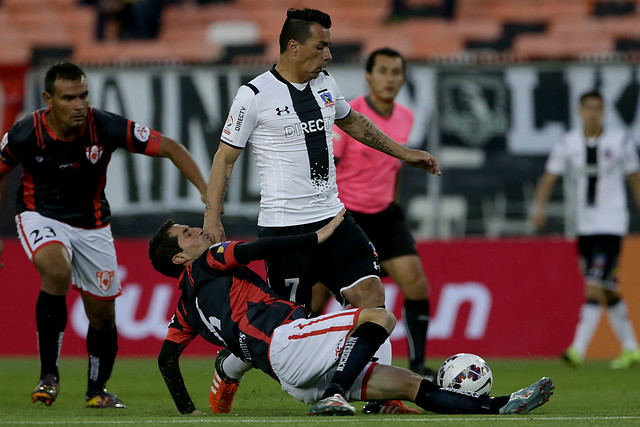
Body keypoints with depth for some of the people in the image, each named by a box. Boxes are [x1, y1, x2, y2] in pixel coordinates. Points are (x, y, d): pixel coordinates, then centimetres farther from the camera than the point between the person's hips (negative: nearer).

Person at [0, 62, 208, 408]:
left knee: (102, 315, 5)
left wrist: (207, 192, -24)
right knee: (56, 271, -33)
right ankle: (48, 375, -23)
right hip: (40, 216, -2)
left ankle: (97, 390, 32)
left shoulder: (106, 127, -22)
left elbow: (170, 148, -15)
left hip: (91, 224, 2)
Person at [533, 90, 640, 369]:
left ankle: (578, 349, -22)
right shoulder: (568, 144, 2)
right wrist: (540, 206, -17)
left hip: (611, 223, -4)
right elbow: (549, 178, 0)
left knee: (595, 286, -16)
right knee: (608, 291, 12)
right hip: (584, 225, 4)